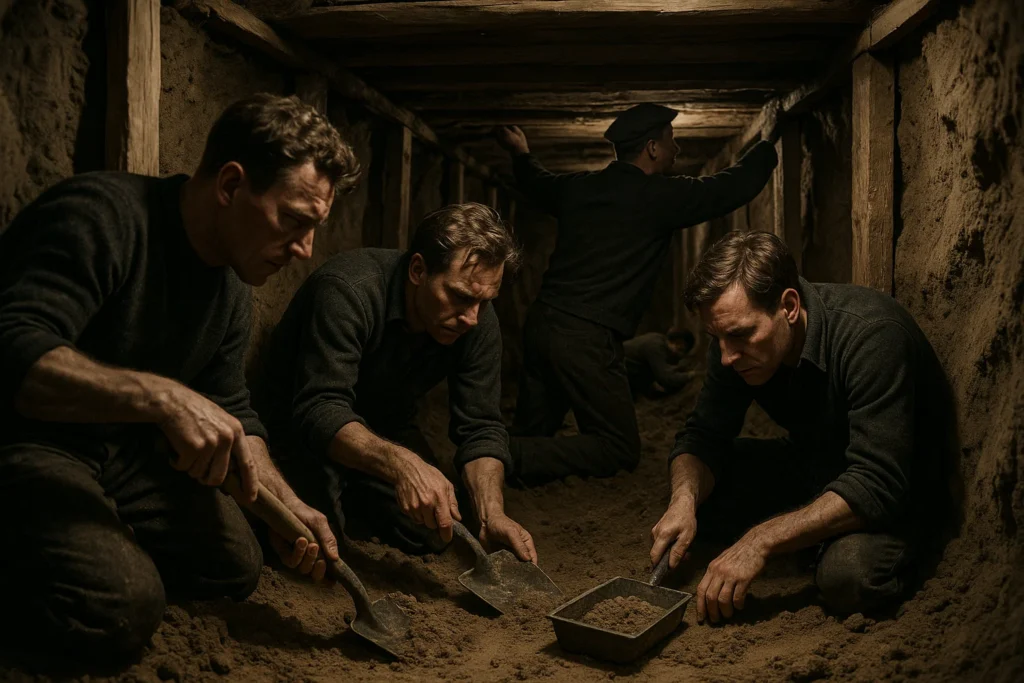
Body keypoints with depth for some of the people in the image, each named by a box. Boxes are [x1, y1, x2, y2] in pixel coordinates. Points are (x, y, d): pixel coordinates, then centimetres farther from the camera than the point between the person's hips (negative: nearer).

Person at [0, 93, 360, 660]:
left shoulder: (231, 284, 2)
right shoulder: (103, 216, -25)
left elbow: (232, 414, 7)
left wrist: (286, 503, -8)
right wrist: (163, 396, -45)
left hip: (120, 452, 8)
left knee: (236, 564, 3)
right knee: (121, 607, -26)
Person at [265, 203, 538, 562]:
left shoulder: (479, 322, -18)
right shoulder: (347, 292, -36)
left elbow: (480, 427, -17)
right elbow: (319, 411, -42)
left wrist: (492, 514, -35)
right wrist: (400, 463, -59)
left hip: (384, 427, 5)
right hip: (301, 425, -5)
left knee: (432, 533, -11)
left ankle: (349, 493, 15)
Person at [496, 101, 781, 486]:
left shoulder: (577, 187, 12)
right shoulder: (659, 195, -6)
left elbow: (536, 183, 34)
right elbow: (737, 185, 4)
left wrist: (521, 154, 56)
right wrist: (767, 143, 24)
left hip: (540, 322, 7)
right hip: (586, 338, -7)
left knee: (532, 433, 18)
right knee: (619, 451, 0)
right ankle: (511, 457, -16)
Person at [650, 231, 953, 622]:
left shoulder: (871, 334, -33)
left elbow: (877, 485, -37)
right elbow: (703, 435, -5)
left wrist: (761, 541, -41)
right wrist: (685, 498, -28)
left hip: (898, 488, -5)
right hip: (813, 465, 5)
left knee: (849, 577, -34)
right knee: (697, 494, -13)